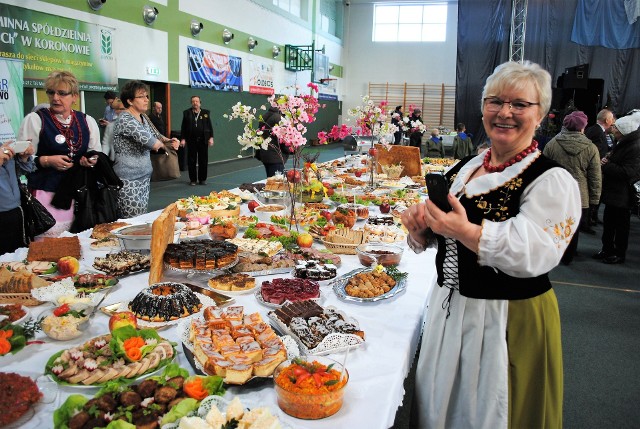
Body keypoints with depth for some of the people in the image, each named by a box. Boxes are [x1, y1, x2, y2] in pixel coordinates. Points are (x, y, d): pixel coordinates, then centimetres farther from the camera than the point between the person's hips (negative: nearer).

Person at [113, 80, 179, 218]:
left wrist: (168, 140, 3)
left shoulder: (143, 117, 10)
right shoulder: (125, 120, -16)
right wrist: (161, 144, -1)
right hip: (129, 180, -8)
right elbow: (152, 143, -24)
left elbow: (154, 134, 25)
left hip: (144, 175, 8)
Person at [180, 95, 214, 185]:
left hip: (203, 140, 0)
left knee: (203, 161, 4)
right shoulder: (187, 113, 6)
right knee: (191, 161, 3)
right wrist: (183, 139, -3)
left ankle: (202, 179, 15)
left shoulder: (206, 113, 8)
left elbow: (210, 126, 6)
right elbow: (183, 127, 5)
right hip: (191, 140, 0)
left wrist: (211, 137, -3)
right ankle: (193, 180, 12)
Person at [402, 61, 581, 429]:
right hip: (448, 310, 6)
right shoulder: (464, 169, 5)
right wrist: (420, 225, -11)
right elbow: (428, 239, 12)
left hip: (512, 322, -6)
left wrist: (466, 231, -40)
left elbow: (536, 254, -28)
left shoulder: (553, 181, -13)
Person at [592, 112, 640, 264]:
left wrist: (605, 165, -20)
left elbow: (627, 172, -26)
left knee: (621, 225, 5)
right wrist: (606, 161, -1)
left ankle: (619, 254, 18)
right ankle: (607, 249, 31)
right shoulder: (622, 144, 9)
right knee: (608, 223, 18)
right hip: (612, 191, 9)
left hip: (622, 195, -9)